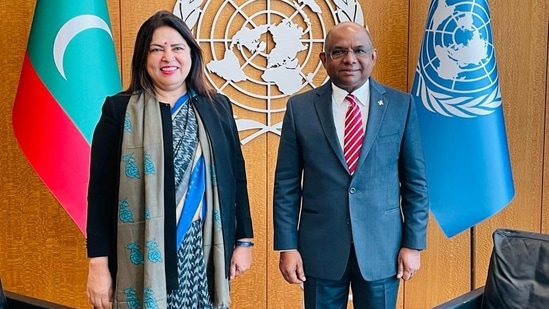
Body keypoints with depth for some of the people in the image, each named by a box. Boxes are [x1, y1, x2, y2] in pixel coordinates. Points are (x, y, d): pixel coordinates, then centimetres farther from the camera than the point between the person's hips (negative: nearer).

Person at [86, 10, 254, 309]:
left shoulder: (217, 107, 6)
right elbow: (101, 190, -3)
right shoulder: (119, 109, -2)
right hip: (143, 256, -2)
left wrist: (243, 241, 8)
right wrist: (98, 262, -6)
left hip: (204, 253, 3)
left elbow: (236, 178, 10)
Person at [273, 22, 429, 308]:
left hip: (382, 247, 0)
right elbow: (287, 184, 0)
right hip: (320, 247, 0)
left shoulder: (401, 105, -1)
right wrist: (287, 246, -3)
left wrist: (413, 243, -1)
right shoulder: (300, 107, -2)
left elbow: (415, 181, 2)